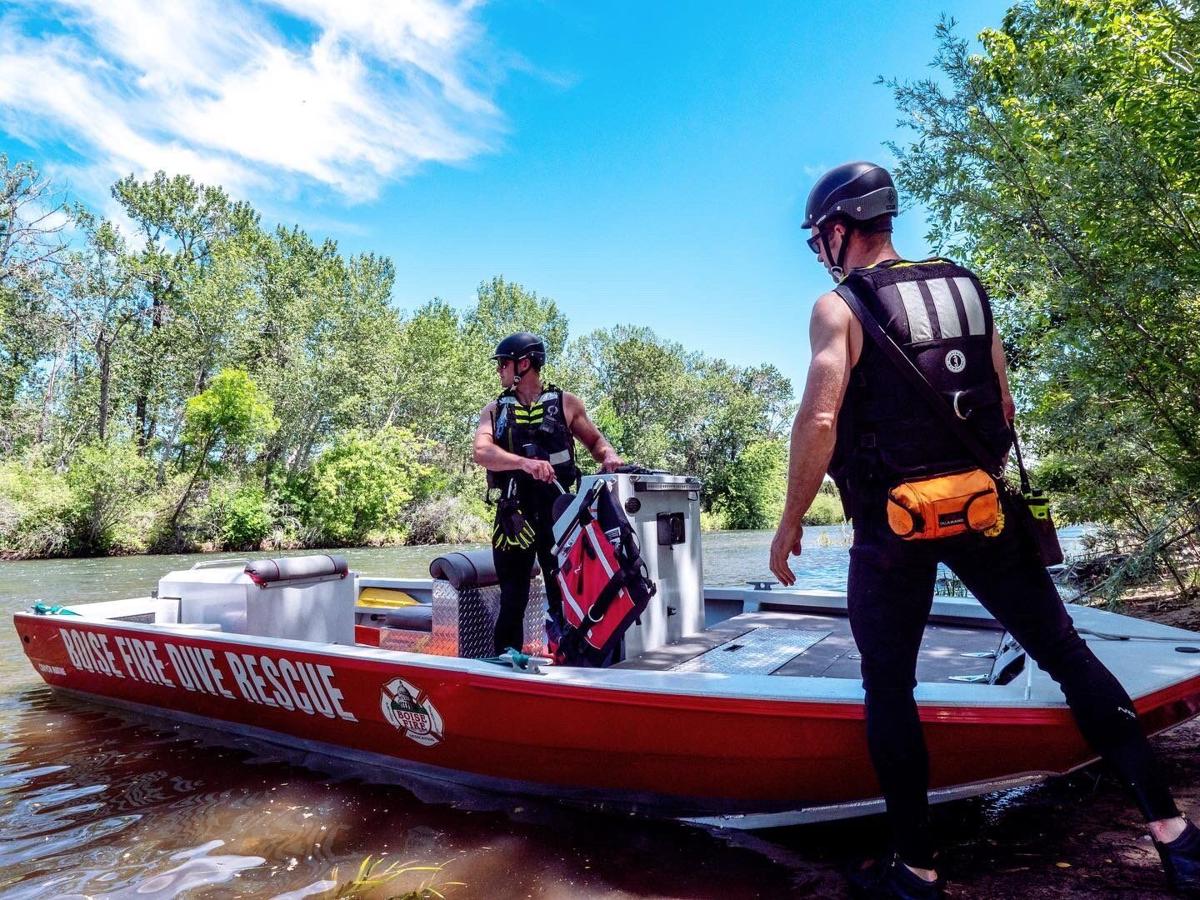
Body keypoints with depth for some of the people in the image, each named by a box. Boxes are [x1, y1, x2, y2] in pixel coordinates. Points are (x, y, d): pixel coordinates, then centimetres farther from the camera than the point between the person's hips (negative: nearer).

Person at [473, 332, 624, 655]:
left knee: (565, 598, 3)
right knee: (512, 601, 5)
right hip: (514, 512, 1)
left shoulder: (565, 403, 8)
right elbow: (481, 452, -8)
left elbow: (594, 439, 16)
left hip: (558, 509, -1)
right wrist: (525, 462, -27)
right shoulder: (495, 410, 9)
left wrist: (609, 455, -8)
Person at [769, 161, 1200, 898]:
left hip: (892, 521, -5)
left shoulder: (839, 306, -8)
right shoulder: (967, 289, 11)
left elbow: (819, 419, -19)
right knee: (1065, 653, 15)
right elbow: (1005, 409, 12)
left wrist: (790, 524, -10)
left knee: (889, 688, 7)